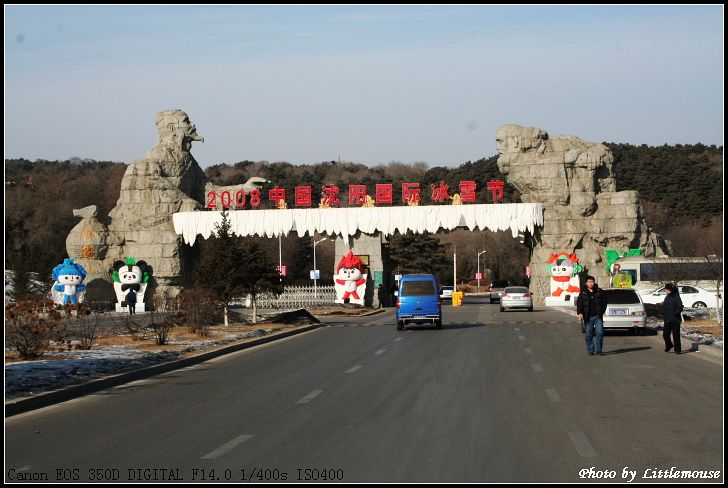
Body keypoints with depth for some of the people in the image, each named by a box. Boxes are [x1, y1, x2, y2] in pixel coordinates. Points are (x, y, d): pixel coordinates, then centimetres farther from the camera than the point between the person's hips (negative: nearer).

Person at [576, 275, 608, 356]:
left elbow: (604, 302, 12)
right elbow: (579, 303, 2)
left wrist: (602, 311, 4)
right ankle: (590, 350, 11)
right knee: (589, 334, 3)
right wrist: (580, 313, -11)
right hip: (588, 317, 0)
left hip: (598, 316, 0)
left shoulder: (599, 291, 6)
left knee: (600, 332, -5)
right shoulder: (583, 293, 4)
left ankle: (599, 349, 3)